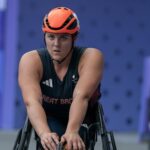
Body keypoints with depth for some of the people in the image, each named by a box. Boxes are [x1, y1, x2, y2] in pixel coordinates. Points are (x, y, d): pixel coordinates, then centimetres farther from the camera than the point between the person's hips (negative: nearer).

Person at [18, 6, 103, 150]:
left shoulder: (91, 57, -23)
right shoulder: (31, 61, -21)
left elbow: (81, 97, -36)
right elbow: (32, 102, -35)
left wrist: (72, 132, -53)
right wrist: (45, 134, -53)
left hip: (82, 123, 0)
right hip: (48, 120, 0)